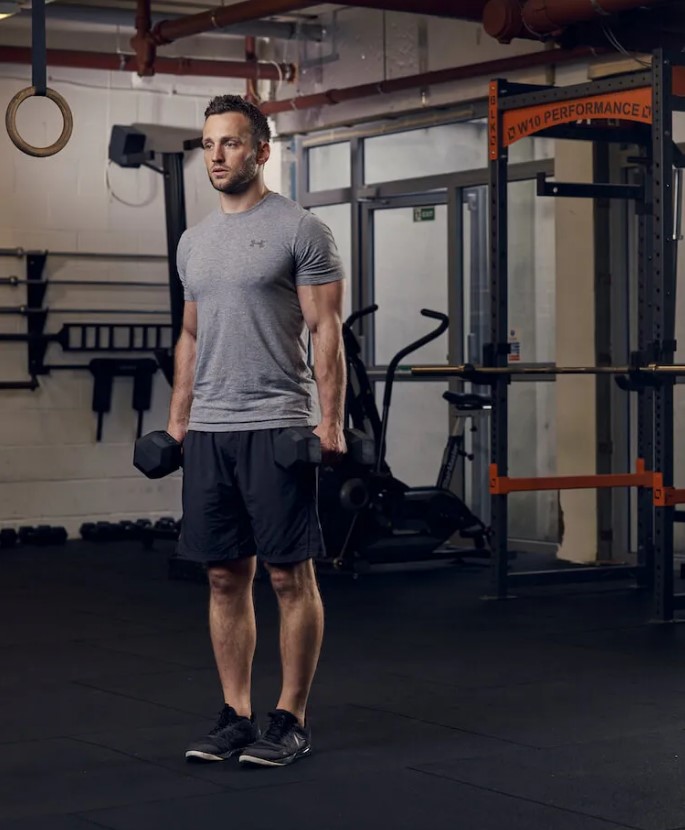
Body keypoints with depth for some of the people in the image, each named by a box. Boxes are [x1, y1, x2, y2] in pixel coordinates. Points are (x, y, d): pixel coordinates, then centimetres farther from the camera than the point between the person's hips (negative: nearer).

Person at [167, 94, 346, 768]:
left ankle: (290, 720, 7)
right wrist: (177, 420, 17)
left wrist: (330, 422, -14)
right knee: (225, 576, 9)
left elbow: (326, 331, -8)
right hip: (207, 432, 7)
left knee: (290, 575, -1)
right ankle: (235, 716, 17)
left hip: (276, 428, -6)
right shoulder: (194, 242, 15)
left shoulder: (299, 230, -5)